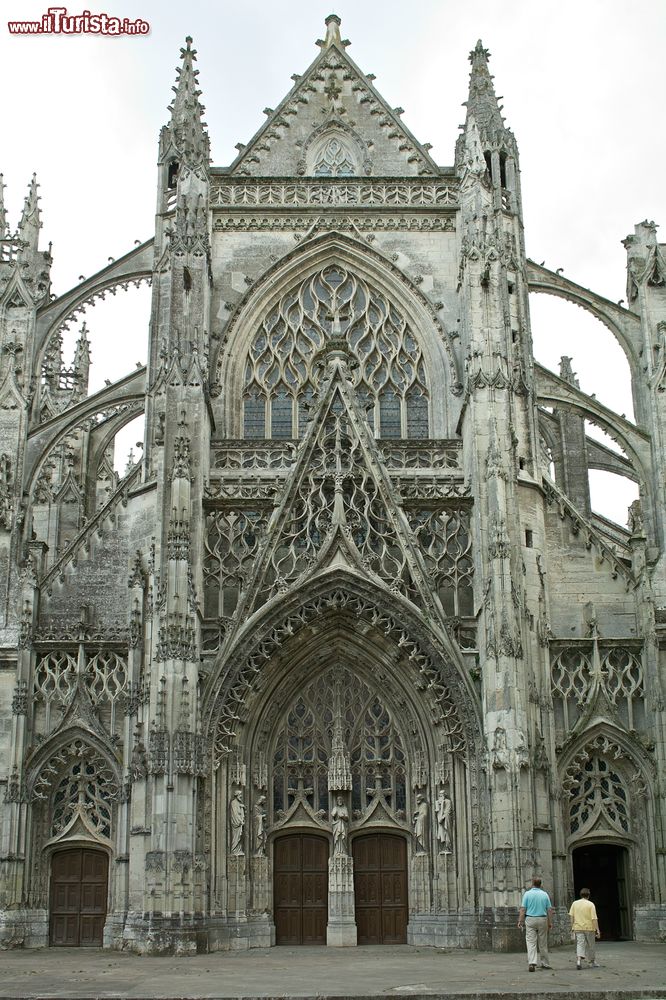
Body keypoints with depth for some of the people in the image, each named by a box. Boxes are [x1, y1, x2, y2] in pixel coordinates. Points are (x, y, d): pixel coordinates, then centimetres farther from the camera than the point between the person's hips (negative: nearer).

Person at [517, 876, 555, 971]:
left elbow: (523, 909, -6)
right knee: (543, 943, 12)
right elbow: (549, 910, 3)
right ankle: (545, 963, 19)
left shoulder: (527, 894, -2)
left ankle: (531, 962, -18)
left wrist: (520, 921, -2)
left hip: (530, 920, -2)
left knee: (531, 942, -4)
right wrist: (550, 922, 11)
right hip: (542, 920, 2)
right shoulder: (545, 894, 3)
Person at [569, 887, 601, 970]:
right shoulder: (591, 904, -6)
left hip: (578, 928, 2)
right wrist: (597, 930, -7)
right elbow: (594, 918, -11)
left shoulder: (575, 903, 4)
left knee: (580, 944, -2)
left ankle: (579, 960, -22)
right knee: (590, 946, 13)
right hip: (589, 928, -2)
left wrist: (572, 927, 11)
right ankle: (592, 962, 24)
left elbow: (571, 915, 3)